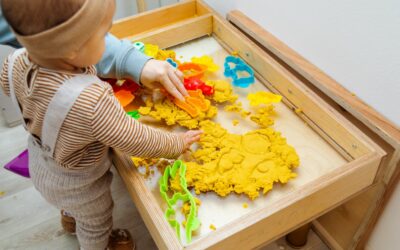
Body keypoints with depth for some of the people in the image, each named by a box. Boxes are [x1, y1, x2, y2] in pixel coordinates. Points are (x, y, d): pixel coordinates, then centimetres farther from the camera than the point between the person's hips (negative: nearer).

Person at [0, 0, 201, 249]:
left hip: (41, 165, 6)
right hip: (77, 183, -6)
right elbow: (135, 141, -34)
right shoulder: (92, 102, -48)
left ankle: (70, 217, 73)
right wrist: (175, 144, -14)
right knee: (96, 223, 29)